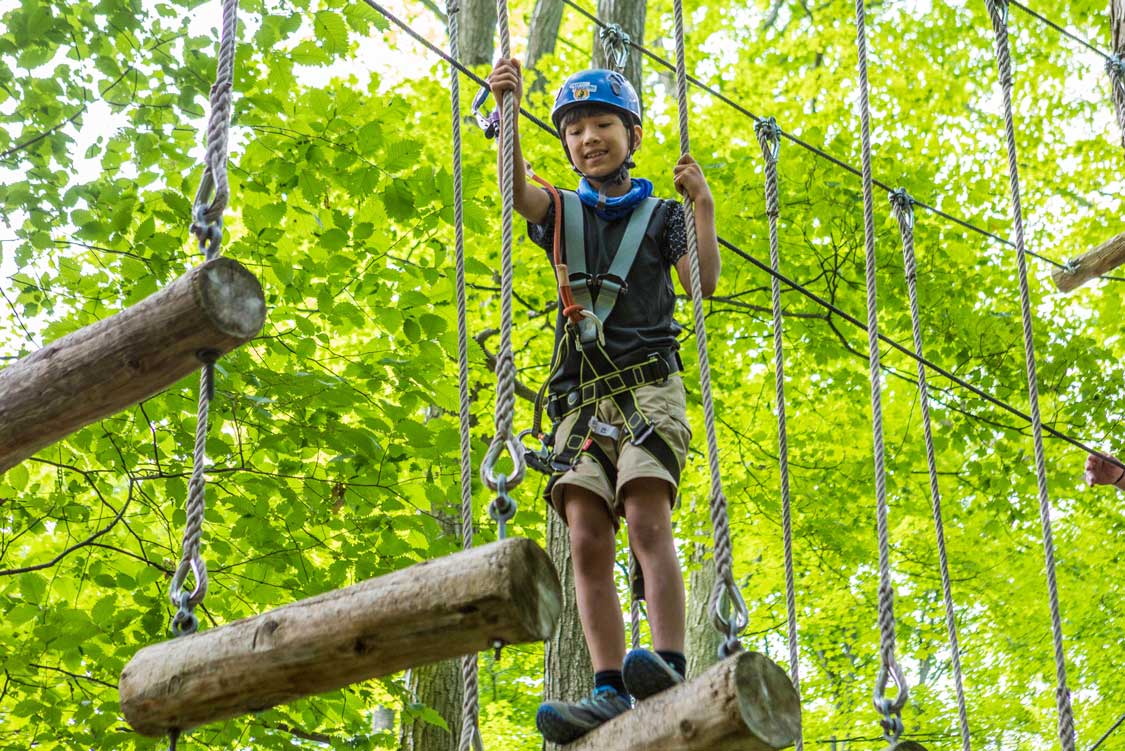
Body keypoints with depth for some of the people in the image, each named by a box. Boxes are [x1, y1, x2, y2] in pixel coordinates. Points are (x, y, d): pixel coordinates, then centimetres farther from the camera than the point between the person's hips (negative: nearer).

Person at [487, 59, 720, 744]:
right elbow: (516, 189, -1)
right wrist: (509, 111, -14)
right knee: (588, 540, -12)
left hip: (646, 384, -3)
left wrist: (703, 206, -9)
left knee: (647, 518, -23)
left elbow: (703, 282, 1)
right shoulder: (564, 213, 21)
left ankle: (671, 665, -34)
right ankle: (612, 692, -20)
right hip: (581, 396, 3)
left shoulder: (660, 216, 15)